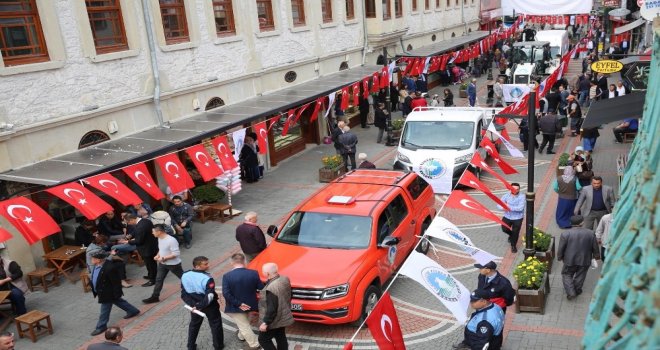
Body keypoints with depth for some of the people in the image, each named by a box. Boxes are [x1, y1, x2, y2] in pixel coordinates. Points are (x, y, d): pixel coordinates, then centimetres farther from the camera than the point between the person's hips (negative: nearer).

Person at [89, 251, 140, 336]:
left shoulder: (109, 268, -35)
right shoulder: (98, 265, -6)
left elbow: (116, 282, -26)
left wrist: (117, 294, -20)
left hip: (108, 293, -10)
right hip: (102, 291, 10)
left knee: (105, 309, 7)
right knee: (118, 302, 24)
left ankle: (101, 326, 25)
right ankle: (133, 311, 40)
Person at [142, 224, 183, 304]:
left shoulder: (171, 240, -31)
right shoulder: (160, 238, -2)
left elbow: (176, 254, -30)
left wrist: (164, 258, -29)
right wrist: (158, 255, -3)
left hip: (173, 264, -8)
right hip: (162, 263, 8)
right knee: (158, 279, 10)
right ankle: (155, 297, 21)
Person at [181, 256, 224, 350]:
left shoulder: (185, 276, -8)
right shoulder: (207, 278, -27)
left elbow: (184, 294, -4)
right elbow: (210, 296, -30)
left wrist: (193, 305, -8)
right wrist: (199, 306, -21)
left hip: (194, 305, 5)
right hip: (210, 306, -5)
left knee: (194, 325, 25)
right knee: (215, 324, 15)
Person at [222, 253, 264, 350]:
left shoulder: (227, 276, -20)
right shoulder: (253, 273, -15)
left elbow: (226, 294, -24)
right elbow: (261, 288, -8)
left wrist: (238, 304, -17)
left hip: (236, 307, -4)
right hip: (248, 305, 4)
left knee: (244, 327, 11)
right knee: (244, 323, 31)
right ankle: (241, 336, 54)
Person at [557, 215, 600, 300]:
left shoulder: (565, 234, -15)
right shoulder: (590, 233, -8)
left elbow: (561, 249, -9)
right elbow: (595, 247, 3)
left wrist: (559, 257, 8)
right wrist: (596, 256, 21)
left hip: (569, 260, -2)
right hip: (585, 261, 2)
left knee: (567, 275, 16)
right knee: (580, 276, 20)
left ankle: (571, 292, 5)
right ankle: (577, 290, 32)